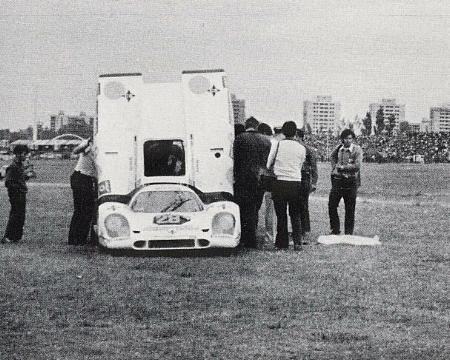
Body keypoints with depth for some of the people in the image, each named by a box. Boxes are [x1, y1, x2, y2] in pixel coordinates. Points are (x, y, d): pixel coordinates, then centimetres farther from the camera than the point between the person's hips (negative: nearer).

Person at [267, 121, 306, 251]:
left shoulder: (277, 144, -2)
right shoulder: (301, 148, 4)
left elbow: (268, 164, 2)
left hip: (279, 183, -2)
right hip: (296, 183, 2)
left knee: (281, 214, 6)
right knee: (295, 215, 10)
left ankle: (282, 243, 6)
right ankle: (297, 242, 2)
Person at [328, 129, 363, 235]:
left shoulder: (357, 150, -5)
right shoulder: (338, 149, 7)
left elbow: (357, 166, -14)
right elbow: (333, 156, 27)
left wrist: (343, 167, -12)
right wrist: (334, 168, 11)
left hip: (351, 181, -3)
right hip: (337, 180, 4)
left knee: (350, 209, 2)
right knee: (331, 206, 1)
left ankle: (348, 232, 12)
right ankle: (335, 229, 16)